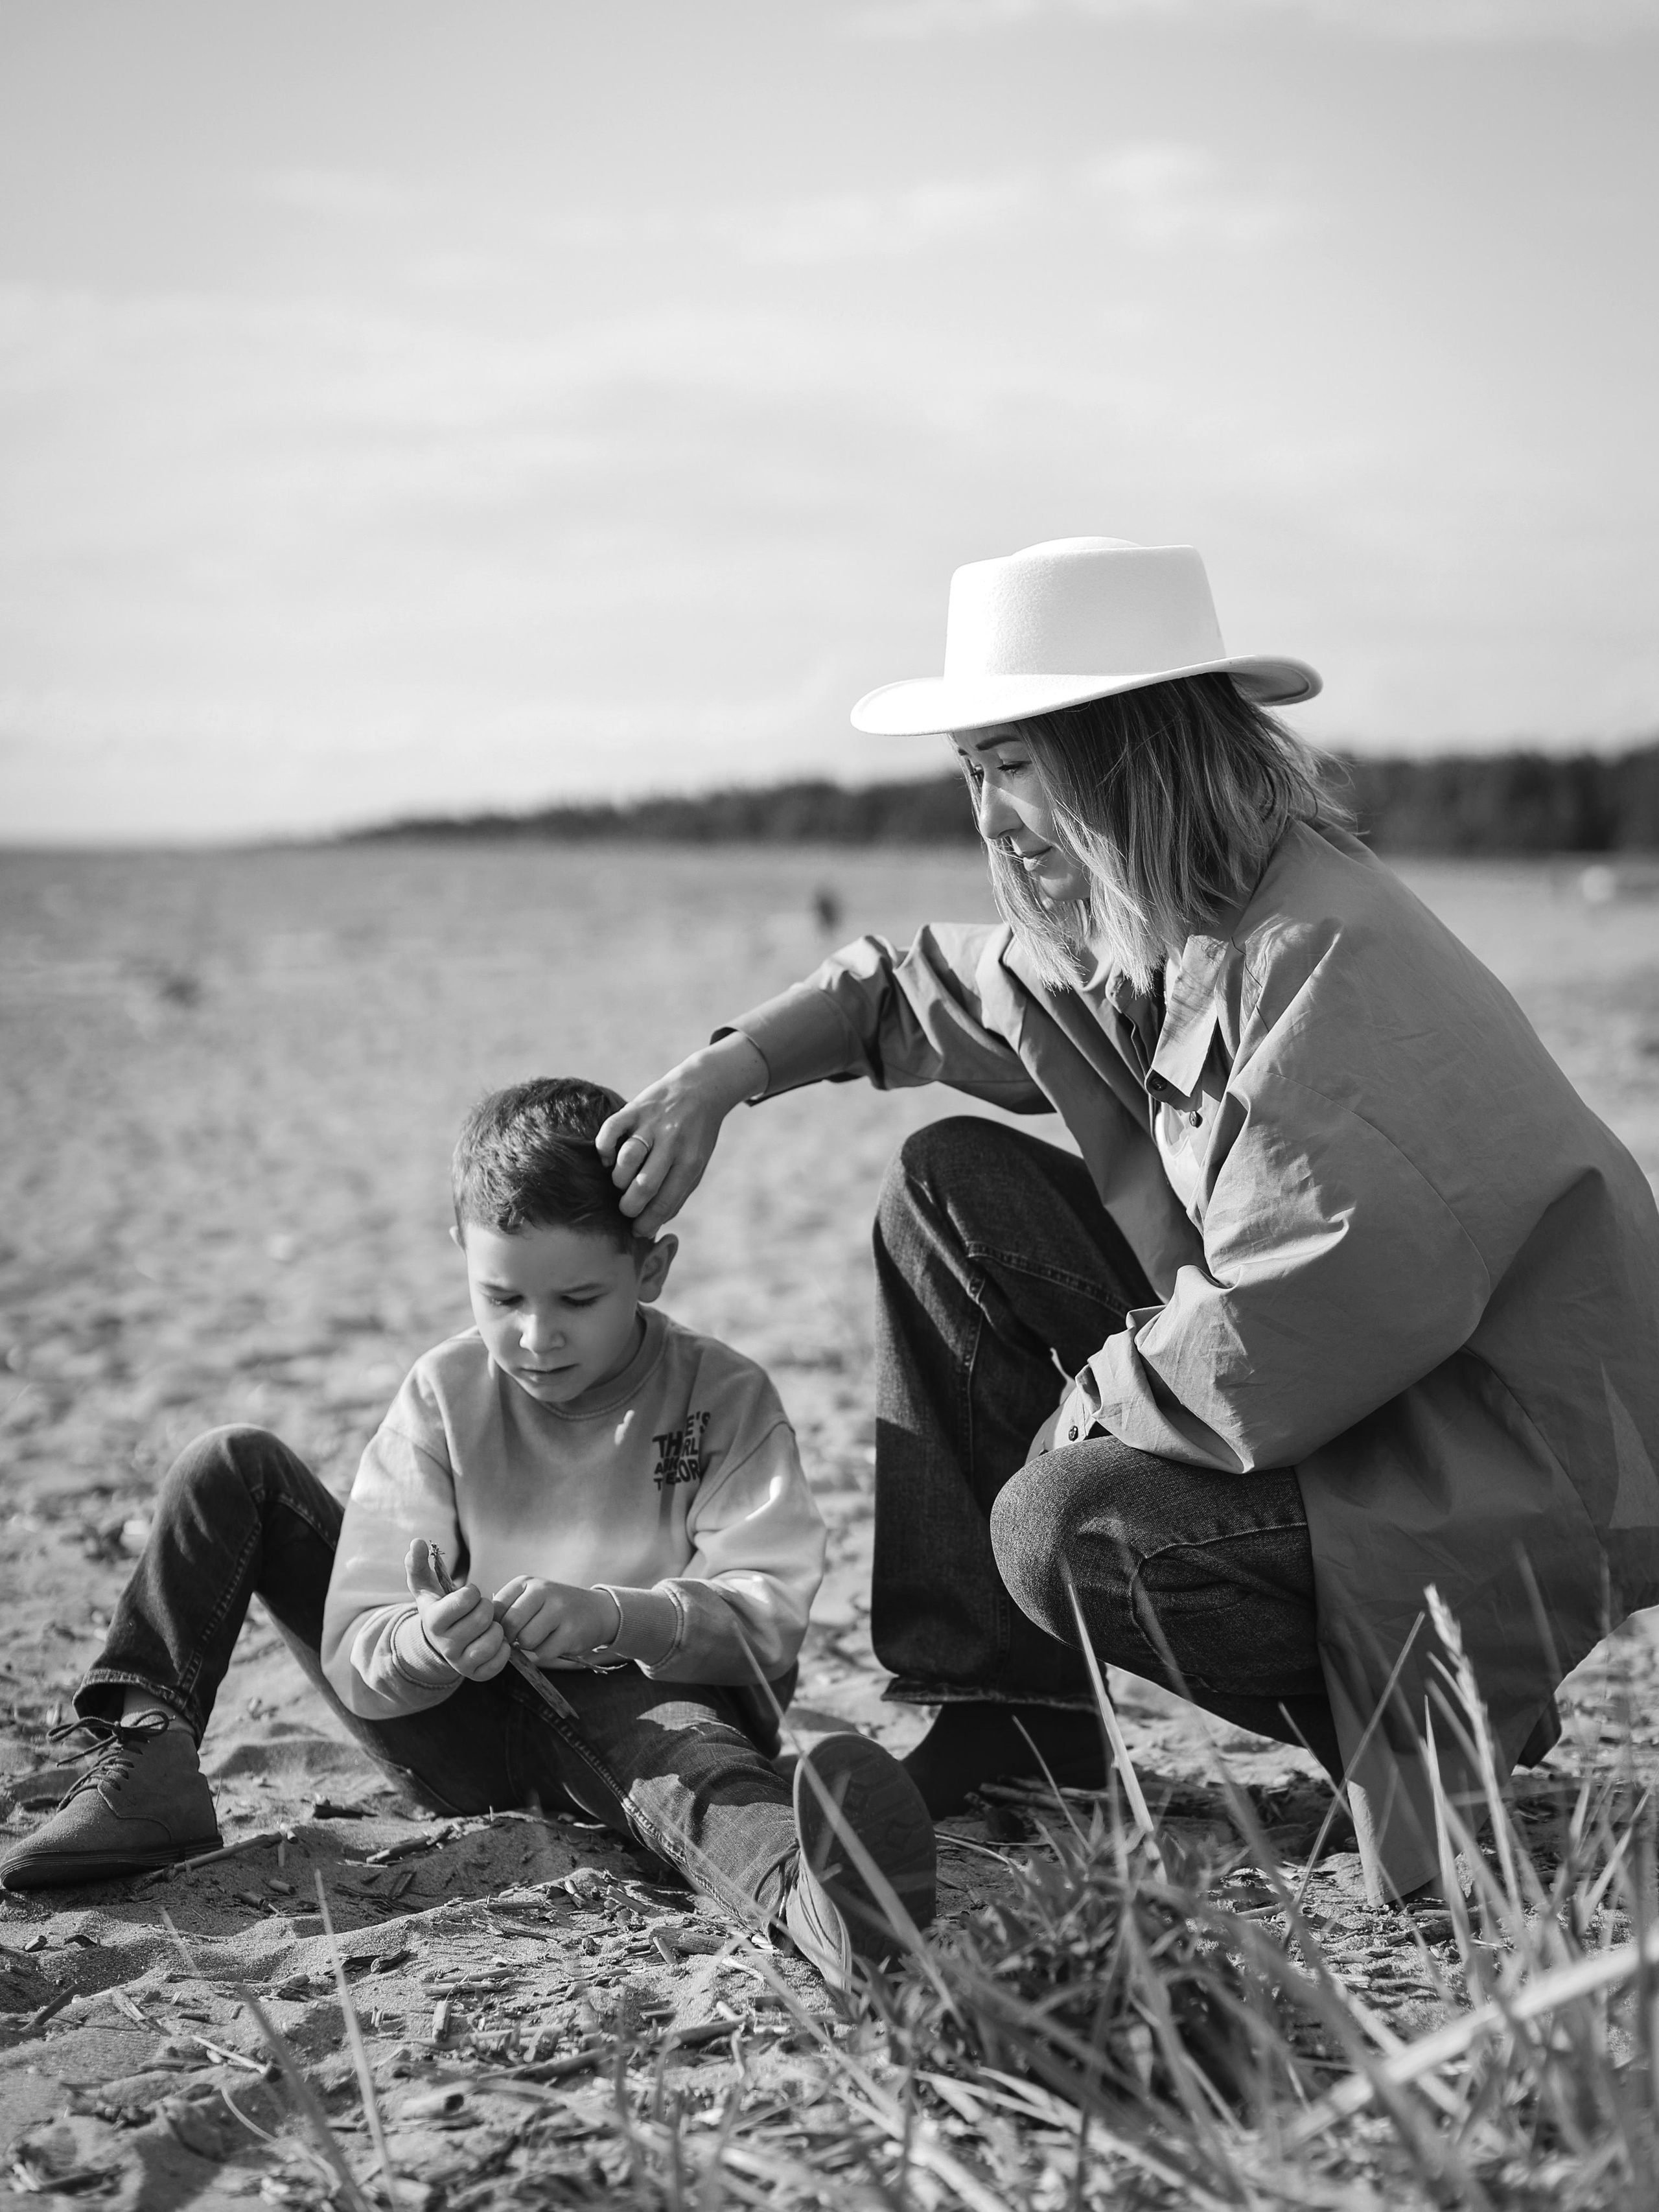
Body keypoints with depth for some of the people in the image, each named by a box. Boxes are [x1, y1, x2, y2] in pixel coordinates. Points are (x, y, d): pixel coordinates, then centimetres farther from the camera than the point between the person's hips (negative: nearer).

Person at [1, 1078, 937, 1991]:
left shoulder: (724, 1397, -9)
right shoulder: (444, 1396, -4)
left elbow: (770, 1615, -19)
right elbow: (355, 1652, -10)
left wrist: (617, 1618, -38)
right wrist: (420, 1649, -35)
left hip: (643, 1700, -4)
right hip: (464, 1723, 4)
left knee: (672, 1730, -43)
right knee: (235, 1468, -1)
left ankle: (813, 1890, -76)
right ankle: (144, 1762, -11)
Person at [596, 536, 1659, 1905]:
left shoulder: (1328, 962, -28)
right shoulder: (1118, 940, 1)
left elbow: (1278, 1347, -31)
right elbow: (912, 993, 21)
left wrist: (1079, 1407, -13)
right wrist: (719, 1078, 7)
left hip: (1527, 1483, -9)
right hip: (1306, 1379, 9)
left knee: (1069, 1525, -28)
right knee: (950, 1189, 4)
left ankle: (1443, 1737, 2)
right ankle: (1005, 1719, 9)